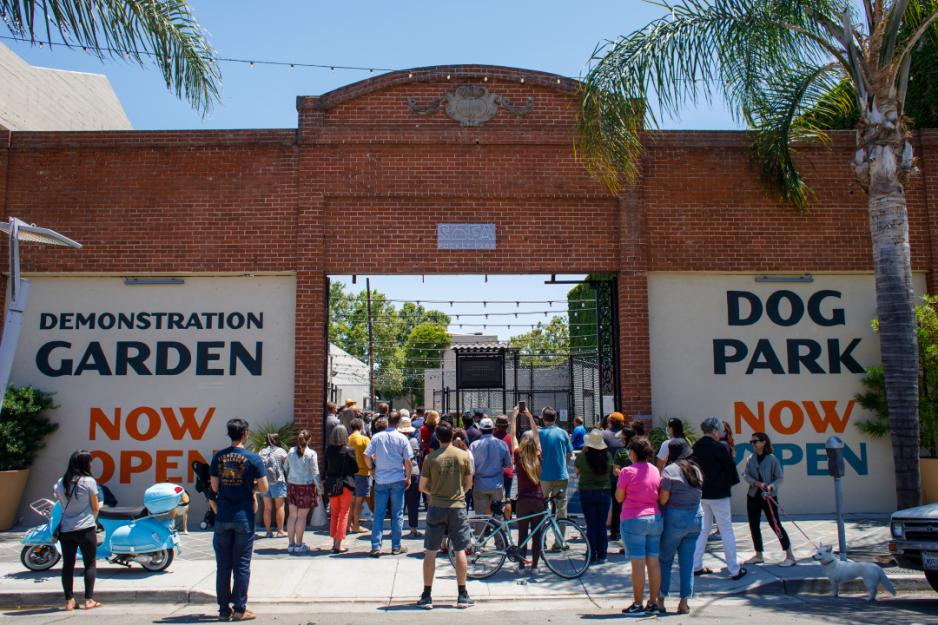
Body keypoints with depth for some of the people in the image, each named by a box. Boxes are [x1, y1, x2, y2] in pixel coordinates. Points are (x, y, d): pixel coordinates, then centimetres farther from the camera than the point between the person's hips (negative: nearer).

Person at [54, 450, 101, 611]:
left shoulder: (60, 483, 4)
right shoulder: (89, 481, -10)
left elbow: (63, 506, 11)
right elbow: (95, 508, -3)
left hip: (65, 529, 4)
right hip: (85, 529, -4)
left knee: (68, 564, 10)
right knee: (90, 563, 6)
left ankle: (69, 600, 11)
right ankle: (89, 599, 3)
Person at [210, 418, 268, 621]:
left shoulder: (218, 457, 1)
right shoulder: (252, 458, -9)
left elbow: (214, 487, 4)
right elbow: (264, 488, -8)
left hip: (222, 518, 3)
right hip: (244, 518, -3)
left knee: (223, 565, 10)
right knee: (242, 565, 4)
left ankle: (224, 609, 15)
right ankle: (239, 610, 7)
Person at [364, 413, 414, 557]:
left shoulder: (377, 437, -3)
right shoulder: (402, 438, -5)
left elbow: (367, 457, -4)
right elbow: (408, 460, -6)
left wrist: (373, 470, 12)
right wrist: (408, 477, 6)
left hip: (380, 480, 1)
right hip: (398, 480, -1)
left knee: (378, 514, 7)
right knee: (397, 514, 9)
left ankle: (376, 547, 4)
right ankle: (396, 547, 13)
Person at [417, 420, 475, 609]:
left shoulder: (431, 458, -6)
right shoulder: (463, 456, -3)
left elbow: (422, 486, -1)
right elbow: (468, 483, 6)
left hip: (436, 508, 0)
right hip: (458, 507, 1)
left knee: (430, 552, 7)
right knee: (460, 551, 8)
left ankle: (427, 596, 11)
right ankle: (462, 596, 12)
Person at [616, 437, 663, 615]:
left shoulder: (628, 471, -10)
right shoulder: (655, 470, 7)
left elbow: (619, 497, -5)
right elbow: (660, 496, 13)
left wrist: (619, 478, 8)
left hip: (633, 520, -6)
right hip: (655, 518, 6)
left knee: (638, 563, -2)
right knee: (654, 562, 8)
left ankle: (638, 605, 3)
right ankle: (653, 603, 14)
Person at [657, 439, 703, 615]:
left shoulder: (669, 470, -11)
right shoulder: (696, 470, 8)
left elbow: (663, 499, -13)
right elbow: (696, 495, 10)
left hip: (674, 519, -5)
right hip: (696, 518, 5)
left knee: (665, 559, 8)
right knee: (688, 561, 9)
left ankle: (661, 599, 11)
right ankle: (684, 602, 10)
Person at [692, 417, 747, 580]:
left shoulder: (695, 447, 2)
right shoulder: (718, 448, -16)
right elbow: (730, 467, -8)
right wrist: (731, 481, 10)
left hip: (700, 493, 6)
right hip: (718, 494, -6)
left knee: (703, 530, 16)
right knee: (727, 531, 2)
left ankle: (696, 566, 17)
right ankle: (734, 570, 6)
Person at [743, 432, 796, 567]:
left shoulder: (772, 459, -8)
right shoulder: (751, 459, 5)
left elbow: (779, 478, -6)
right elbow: (746, 475, -1)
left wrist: (771, 486, -24)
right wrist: (758, 483, -17)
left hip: (769, 497, -6)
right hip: (753, 496, 6)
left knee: (775, 524, -7)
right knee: (754, 525, 9)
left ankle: (790, 556, 2)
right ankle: (758, 555, 22)